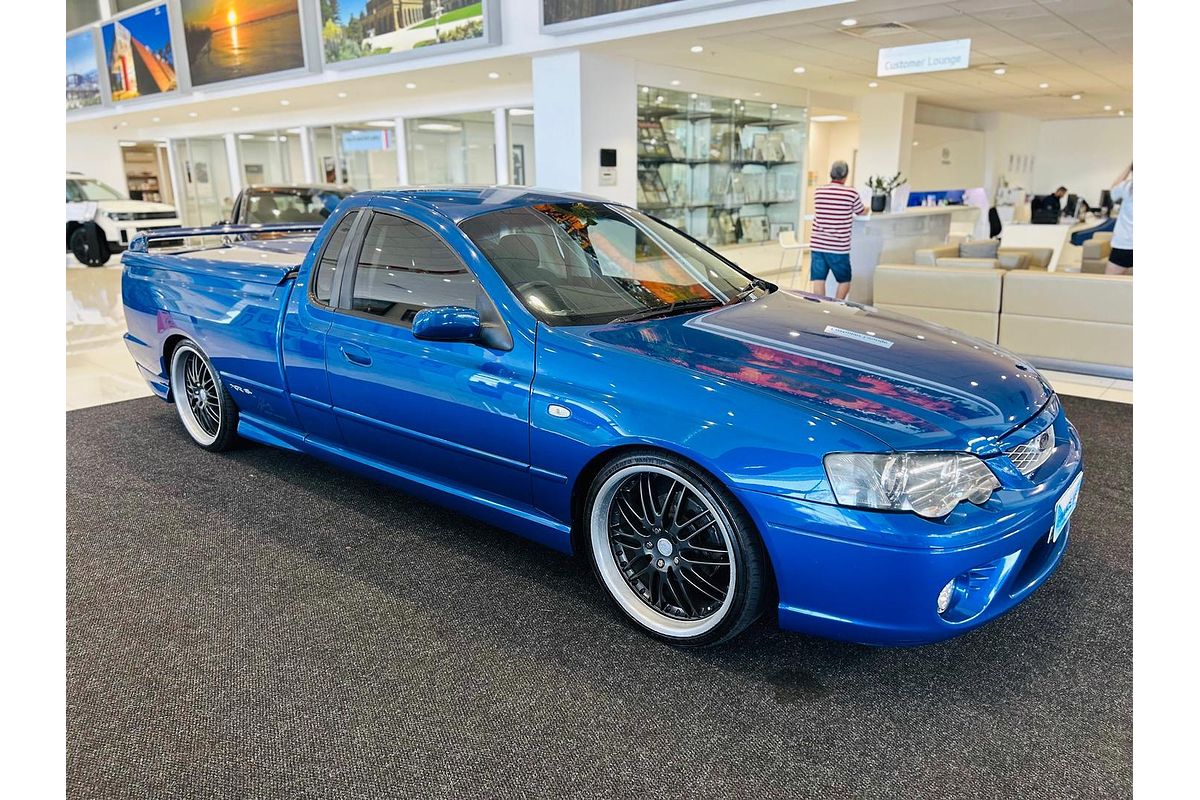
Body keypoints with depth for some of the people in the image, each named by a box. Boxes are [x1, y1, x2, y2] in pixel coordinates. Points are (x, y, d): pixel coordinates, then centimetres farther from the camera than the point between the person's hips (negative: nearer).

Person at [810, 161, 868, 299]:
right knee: (844, 281, 13)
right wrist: (866, 208, 37)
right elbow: (862, 212, 12)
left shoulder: (818, 191, 4)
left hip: (818, 245, 3)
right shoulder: (851, 193, -6)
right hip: (838, 248, -3)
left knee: (818, 280, 4)